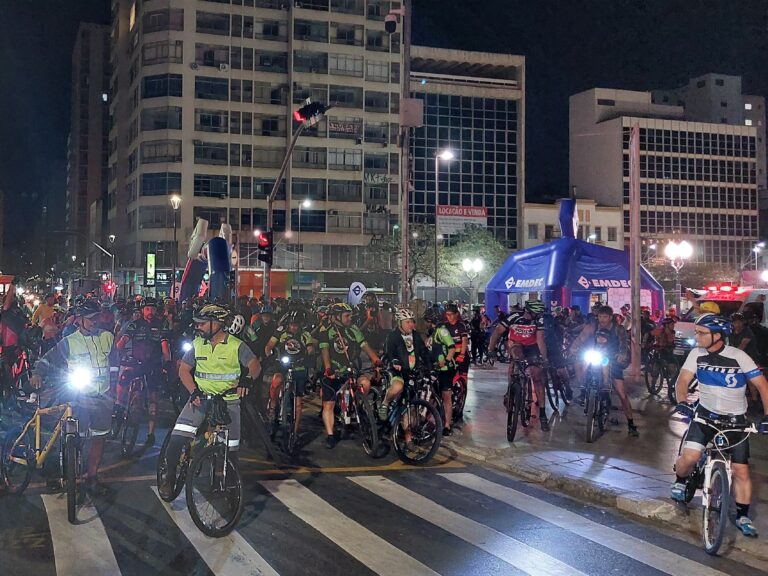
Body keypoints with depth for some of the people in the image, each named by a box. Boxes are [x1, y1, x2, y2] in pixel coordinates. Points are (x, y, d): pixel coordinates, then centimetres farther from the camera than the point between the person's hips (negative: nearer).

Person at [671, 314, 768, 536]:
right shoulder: (697, 354, -8)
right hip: (705, 414, 1)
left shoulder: (739, 357, -16)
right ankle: (680, 482, 13)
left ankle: (743, 516, 16)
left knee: (741, 470, -2)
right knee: (690, 456, -19)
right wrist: (682, 403, -30)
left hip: (735, 419, -1)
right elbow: (683, 380, -11)